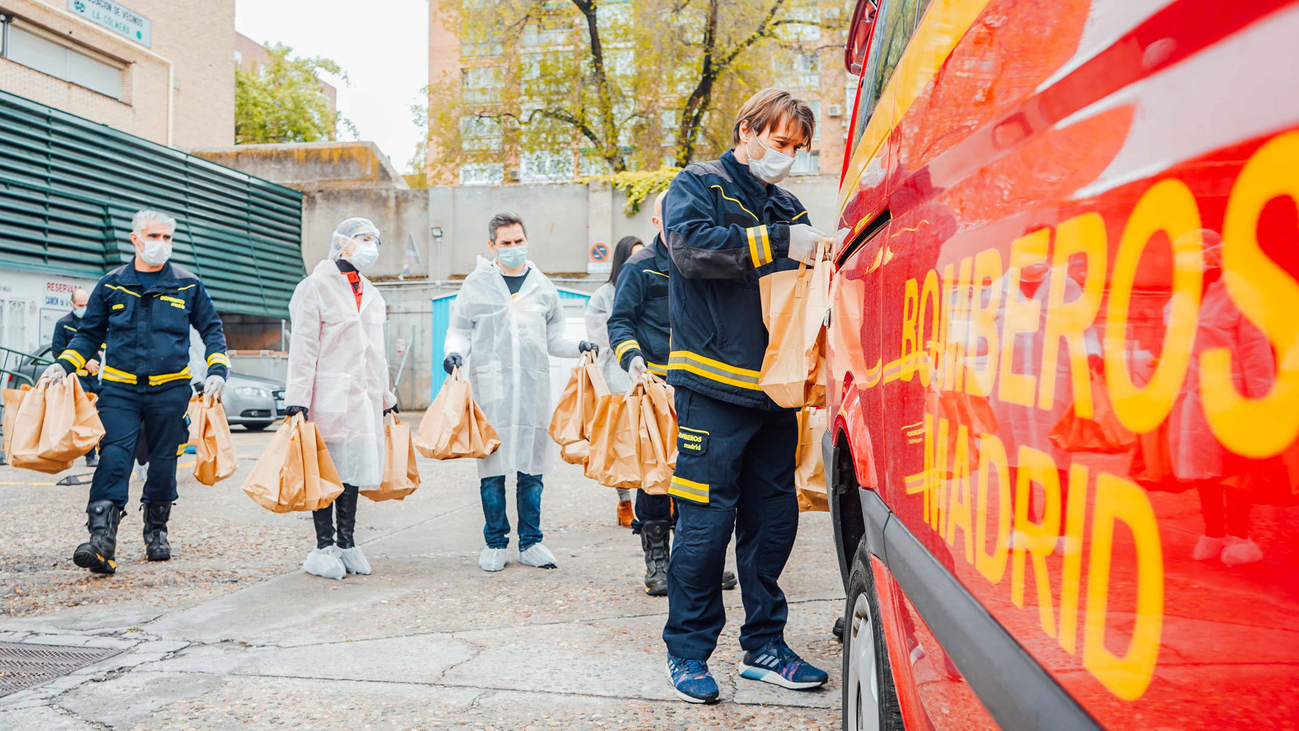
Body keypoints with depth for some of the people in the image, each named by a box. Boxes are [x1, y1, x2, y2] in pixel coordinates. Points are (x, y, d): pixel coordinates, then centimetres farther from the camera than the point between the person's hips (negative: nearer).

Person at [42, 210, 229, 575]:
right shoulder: (111, 285, 7)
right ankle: (102, 540, -20)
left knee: (163, 462, 7)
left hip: (169, 389, 0)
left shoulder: (188, 285, 6)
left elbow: (212, 329, 11)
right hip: (119, 387, 0)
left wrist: (217, 370, -2)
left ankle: (156, 532, 26)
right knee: (113, 457, -15)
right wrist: (64, 363, -1)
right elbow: (90, 333, 14)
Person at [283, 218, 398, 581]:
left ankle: (347, 543, 18)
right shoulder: (316, 286, -4)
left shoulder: (370, 293, 19)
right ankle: (324, 546, 7)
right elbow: (303, 347, -9)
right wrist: (297, 399, -15)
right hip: (329, 396, -7)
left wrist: (386, 397, 24)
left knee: (355, 468, 9)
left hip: (363, 397, 7)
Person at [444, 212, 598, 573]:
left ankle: (531, 542, 15)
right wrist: (455, 352, -9)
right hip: (490, 389, -2)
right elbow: (460, 330, 10)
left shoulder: (543, 287, 14)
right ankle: (495, 543, 12)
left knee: (532, 469, 5)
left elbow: (553, 338, 17)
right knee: (492, 469, -1)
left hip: (533, 388, 2)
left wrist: (578, 347, -1)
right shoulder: (476, 284, 7)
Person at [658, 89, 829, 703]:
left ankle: (764, 646, 23)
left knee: (775, 521, 9)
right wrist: (777, 241, -20)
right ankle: (687, 651, 11)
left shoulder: (787, 208, 20)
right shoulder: (698, 185, 3)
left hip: (775, 392, 6)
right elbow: (693, 247, -18)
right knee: (705, 522, -4)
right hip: (714, 388, -6)